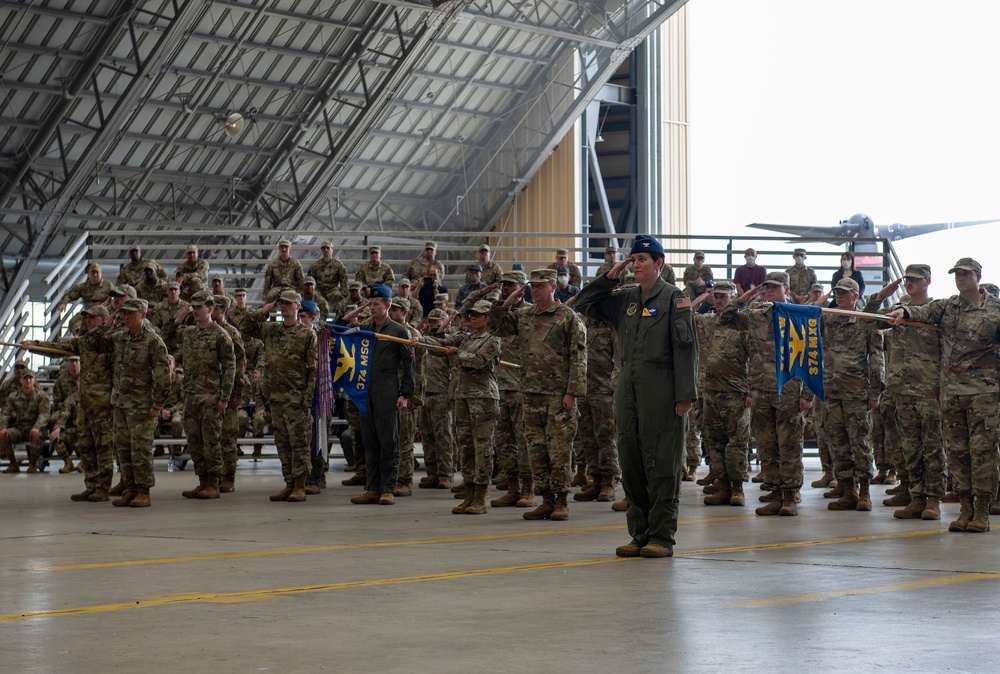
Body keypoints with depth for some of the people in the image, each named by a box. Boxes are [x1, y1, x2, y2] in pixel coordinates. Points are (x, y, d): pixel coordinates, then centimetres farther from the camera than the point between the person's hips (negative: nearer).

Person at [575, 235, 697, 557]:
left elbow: (686, 347, -8)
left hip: (661, 393, -7)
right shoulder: (625, 300, 15)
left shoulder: (674, 298, -3)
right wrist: (610, 277, 10)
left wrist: (685, 394, -14)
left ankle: (661, 537, 1)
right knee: (631, 465, 8)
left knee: (662, 465, -3)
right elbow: (584, 304, 22)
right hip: (628, 391, 7)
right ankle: (640, 534, 15)